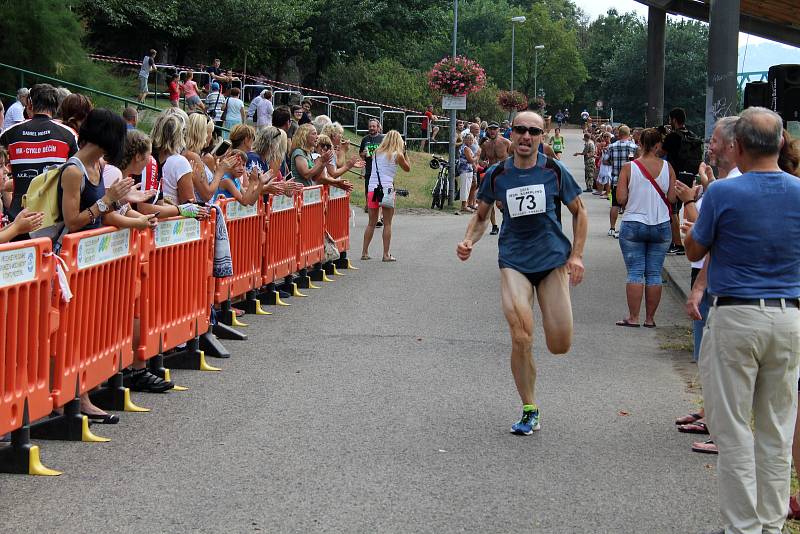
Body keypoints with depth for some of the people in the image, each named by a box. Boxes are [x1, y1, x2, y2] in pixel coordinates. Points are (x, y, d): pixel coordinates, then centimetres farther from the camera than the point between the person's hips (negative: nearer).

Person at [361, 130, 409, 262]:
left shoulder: (376, 153, 10)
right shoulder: (397, 155, -1)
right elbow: (407, 168, 12)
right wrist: (404, 153, 17)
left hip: (372, 190, 4)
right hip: (387, 189, -4)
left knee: (371, 223, 13)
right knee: (387, 224, 3)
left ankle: (364, 252, 13)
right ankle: (386, 254, 3)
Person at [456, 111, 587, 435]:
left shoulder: (554, 171, 0)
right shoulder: (497, 175, 2)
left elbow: (579, 212, 11)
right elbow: (481, 216, 15)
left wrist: (576, 256, 2)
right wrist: (469, 241, -5)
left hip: (553, 259, 0)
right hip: (514, 261, 0)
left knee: (560, 346, -2)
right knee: (521, 338, -16)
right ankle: (529, 411, 1)